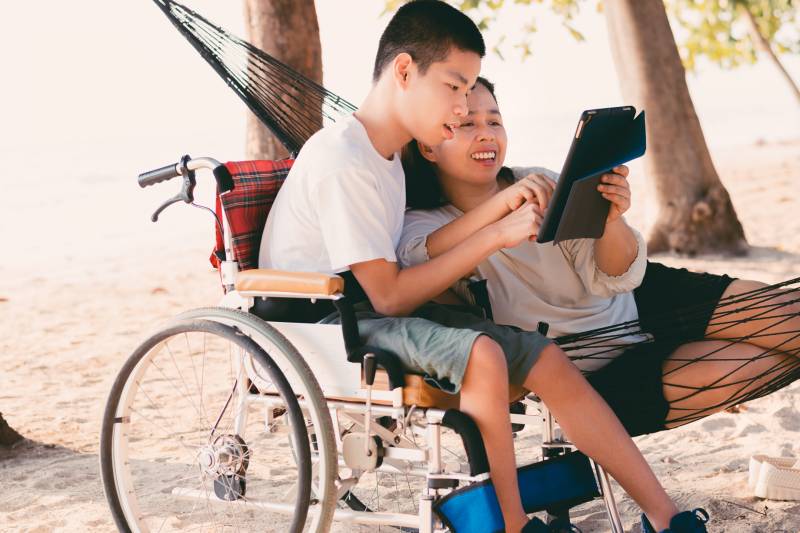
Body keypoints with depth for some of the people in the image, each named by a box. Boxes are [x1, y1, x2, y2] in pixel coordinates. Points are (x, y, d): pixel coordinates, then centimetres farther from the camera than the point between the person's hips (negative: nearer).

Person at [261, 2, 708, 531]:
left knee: (546, 360, -4)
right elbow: (389, 296, -21)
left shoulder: (388, 153, 13)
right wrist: (495, 236, -20)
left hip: (377, 314, 9)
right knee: (479, 353, -33)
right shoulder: (342, 161, -19)